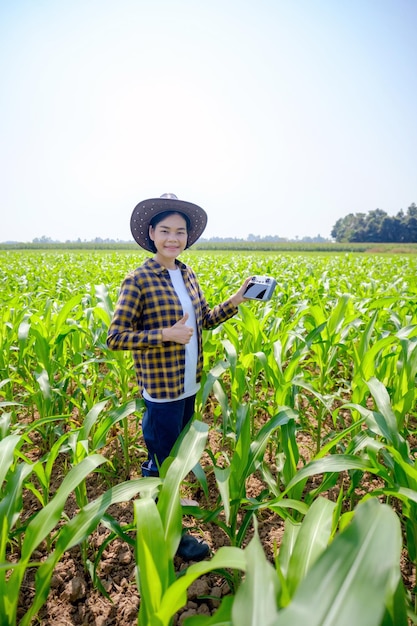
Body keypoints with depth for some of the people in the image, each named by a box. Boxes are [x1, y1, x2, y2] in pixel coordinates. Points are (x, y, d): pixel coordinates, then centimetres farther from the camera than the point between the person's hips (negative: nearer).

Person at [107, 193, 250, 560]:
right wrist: (165, 334, -25)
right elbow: (115, 338, -16)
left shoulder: (187, 275, 5)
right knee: (164, 460, 10)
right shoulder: (138, 281, -16)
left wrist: (236, 300, -1)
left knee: (173, 452, 24)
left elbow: (204, 320, 12)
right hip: (161, 389, -7)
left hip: (189, 385, 7)